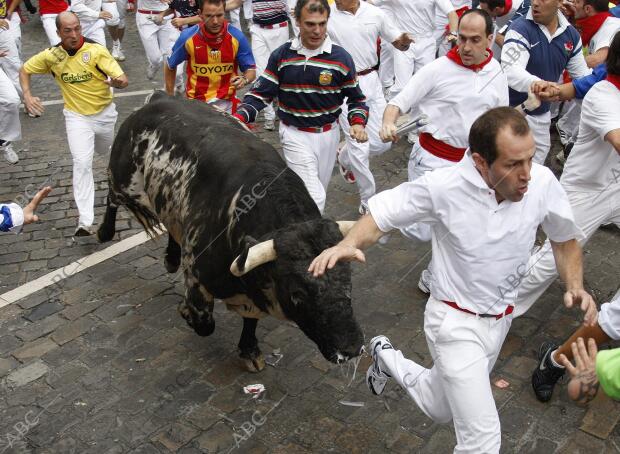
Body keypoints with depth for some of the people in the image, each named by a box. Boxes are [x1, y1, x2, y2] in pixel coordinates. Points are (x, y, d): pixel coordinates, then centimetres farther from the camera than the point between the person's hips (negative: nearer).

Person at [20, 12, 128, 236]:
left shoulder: (96, 50, -19)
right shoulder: (51, 56, -10)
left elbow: (123, 80, -24)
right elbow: (25, 70, 7)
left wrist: (116, 81, -48)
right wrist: (27, 96, -10)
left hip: (104, 112, 1)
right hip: (77, 116, 0)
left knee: (104, 150, 25)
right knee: (82, 163, -16)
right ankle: (85, 221, -16)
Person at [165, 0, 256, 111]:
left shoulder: (237, 37, -12)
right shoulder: (187, 37, -11)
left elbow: (251, 70, -3)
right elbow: (170, 66, 5)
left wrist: (244, 80, -26)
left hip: (225, 102, 0)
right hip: (195, 101, 0)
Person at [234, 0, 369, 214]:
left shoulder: (341, 58, -6)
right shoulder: (281, 56, -6)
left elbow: (356, 97, 4)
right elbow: (261, 93, -2)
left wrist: (358, 122, -14)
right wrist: (240, 117, -18)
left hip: (328, 134, 2)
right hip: (295, 134, -2)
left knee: (319, 190, 18)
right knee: (313, 197, -12)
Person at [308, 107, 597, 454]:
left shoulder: (543, 182, -16)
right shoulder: (444, 187, -26)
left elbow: (566, 239, 2)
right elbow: (382, 215, -15)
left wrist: (576, 286, -16)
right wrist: (347, 244, -36)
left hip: (502, 318, 5)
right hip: (456, 321, -5)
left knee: (440, 410, 25)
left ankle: (387, 358, 51)